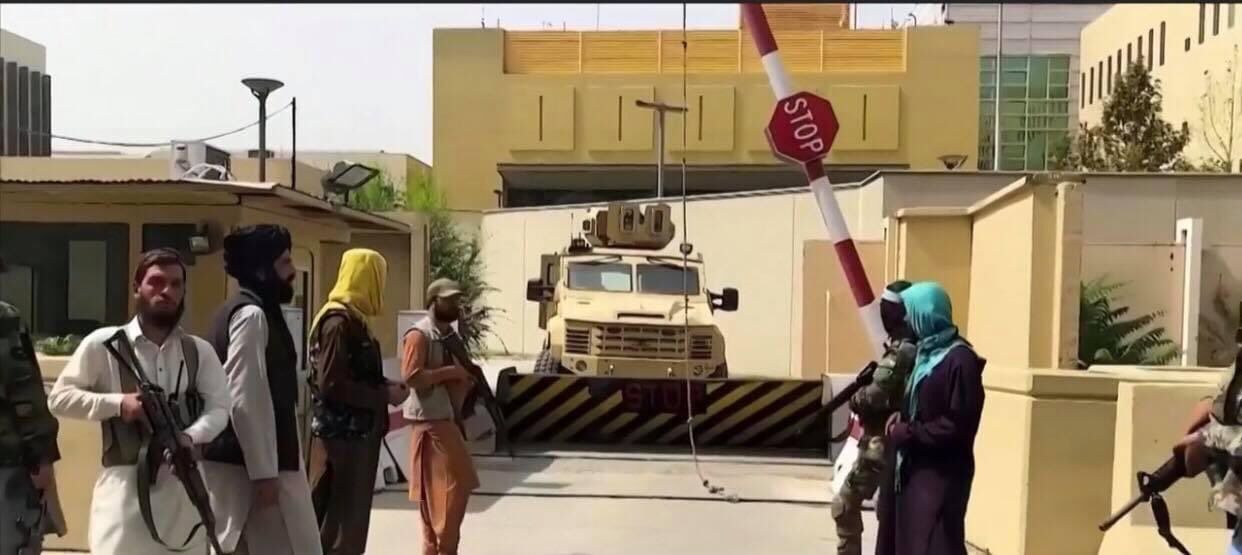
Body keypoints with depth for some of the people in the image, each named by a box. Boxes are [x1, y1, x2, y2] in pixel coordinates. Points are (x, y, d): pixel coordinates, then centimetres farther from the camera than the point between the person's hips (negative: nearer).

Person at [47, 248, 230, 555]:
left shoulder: (199, 351, 8)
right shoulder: (103, 344, 0)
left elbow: (218, 407, 3)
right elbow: (59, 398, 2)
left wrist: (191, 436, -18)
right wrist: (117, 403, -12)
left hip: (183, 484, 4)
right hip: (125, 482, -3)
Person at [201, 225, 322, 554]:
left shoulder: (242, 311, 15)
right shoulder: (252, 315, -15)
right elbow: (246, 399, -21)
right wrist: (264, 472, -21)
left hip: (234, 459, 10)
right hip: (250, 462, -10)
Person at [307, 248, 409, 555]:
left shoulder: (352, 318, 13)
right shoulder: (339, 321, -17)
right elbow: (331, 385, -23)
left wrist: (385, 387, 5)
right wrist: (384, 396, -15)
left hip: (354, 434, 10)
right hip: (342, 436, -10)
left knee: (349, 517, 15)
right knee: (338, 522, -3)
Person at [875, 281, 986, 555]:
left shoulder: (960, 360, -17)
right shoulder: (926, 353, 13)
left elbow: (957, 426, -21)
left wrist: (907, 432, -15)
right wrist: (901, 419, 3)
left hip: (941, 475, -9)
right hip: (912, 470, 10)